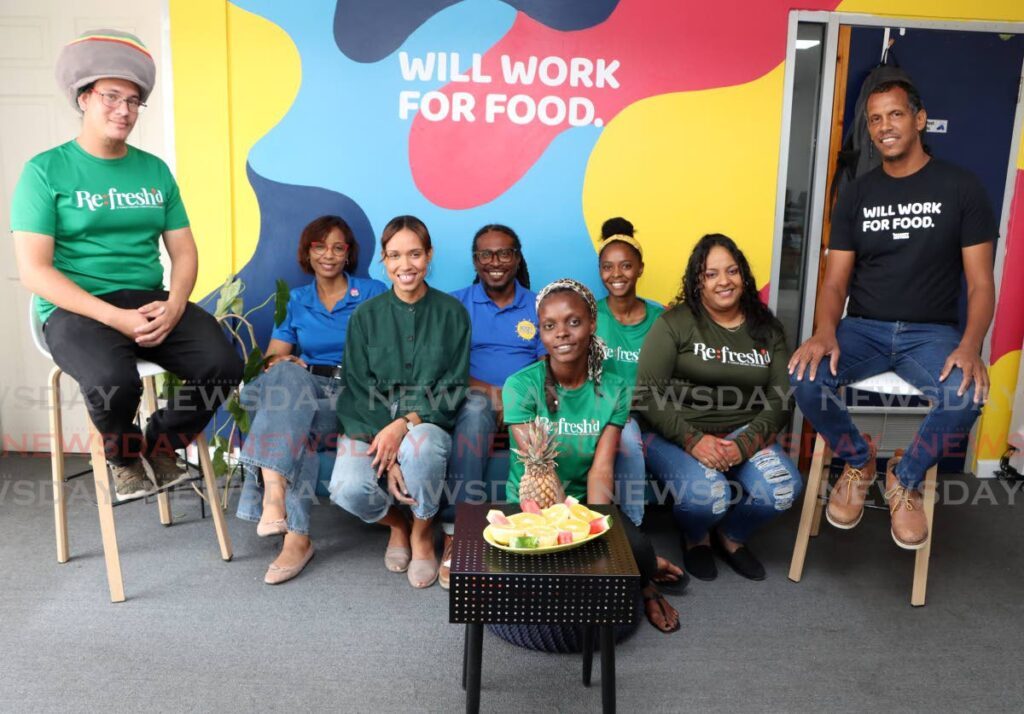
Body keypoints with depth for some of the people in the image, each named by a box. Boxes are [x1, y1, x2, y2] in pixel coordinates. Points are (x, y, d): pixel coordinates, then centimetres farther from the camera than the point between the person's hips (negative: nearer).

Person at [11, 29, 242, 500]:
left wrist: (174, 306, -13)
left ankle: (160, 444, 7)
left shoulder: (155, 170, 12)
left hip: (151, 301, 4)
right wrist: (115, 317, -20)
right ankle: (124, 457, 3)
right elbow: (33, 270, -9)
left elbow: (184, 252, 9)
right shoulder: (46, 170, -1)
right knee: (114, 382, -35)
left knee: (223, 364, -23)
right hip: (76, 309, -4)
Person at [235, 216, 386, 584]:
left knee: (298, 428, -33)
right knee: (286, 375, -33)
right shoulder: (296, 300, 17)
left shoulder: (373, 293, 7)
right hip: (304, 387, 3)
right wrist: (281, 362, -13)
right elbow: (273, 355, 10)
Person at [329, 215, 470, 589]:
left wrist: (404, 425, -21)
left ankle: (422, 532, -5)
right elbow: (358, 388, -2)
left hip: (427, 422, -1)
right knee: (348, 489, -28)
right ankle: (396, 523, 10)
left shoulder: (451, 313, 1)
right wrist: (385, 454, -17)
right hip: (370, 424, 1)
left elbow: (453, 388, -3)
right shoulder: (366, 315, 3)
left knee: (422, 445, -37)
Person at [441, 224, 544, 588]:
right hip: (474, 399, -1)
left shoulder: (538, 306, 14)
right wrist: (489, 391, -17)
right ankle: (457, 533, -39)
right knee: (476, 407, -38)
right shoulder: (456, 303, 12)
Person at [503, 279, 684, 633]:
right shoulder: (520, 386, -13)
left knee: (637, 548, -27)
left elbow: (601, 470, -11)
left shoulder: (614, 390, -4)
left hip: (584, 501, 1)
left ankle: (642, 585, 13)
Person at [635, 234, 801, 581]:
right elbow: (647, 394, -11)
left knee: (783, 488, -24)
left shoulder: (766, 328, 7)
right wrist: (693, 440, -22)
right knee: (708, 495, -31)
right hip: (677, 434, -4)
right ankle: (694, 538, 9)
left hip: (745, 434, 4)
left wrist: (744, 444, -17)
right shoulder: (674, 323, -5)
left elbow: (781, 399, 1)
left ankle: (731, 537, 11)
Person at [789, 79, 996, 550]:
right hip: (863, 327, 2)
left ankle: (906, 479, -2)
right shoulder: (856, 195, 7)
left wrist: (970, 345, -23)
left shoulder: (960, 188, 1)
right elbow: (835, 281, 2)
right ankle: (859, 462, 2)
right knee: (805, 378, -28)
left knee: (966, 395, -33)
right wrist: (825, 332, -21)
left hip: (930, 332, -1)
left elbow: (980, 283, -2)